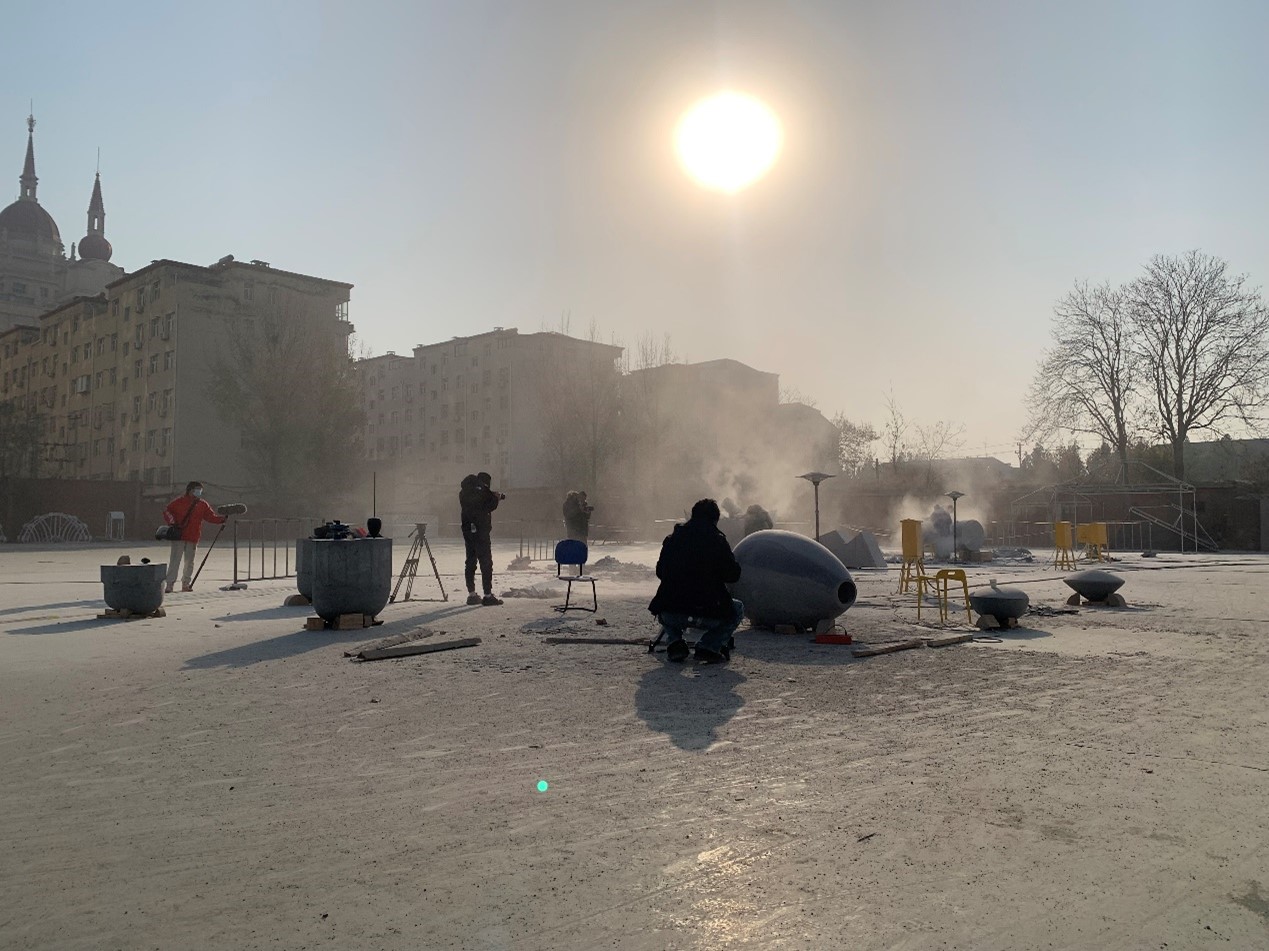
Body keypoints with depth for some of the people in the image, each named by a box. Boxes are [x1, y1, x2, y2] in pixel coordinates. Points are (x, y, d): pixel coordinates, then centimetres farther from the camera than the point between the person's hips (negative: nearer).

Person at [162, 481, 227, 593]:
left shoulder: (202, 504, 9)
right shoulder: (179, 501, 1)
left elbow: (211, 516, 5)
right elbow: (167, 511, 2)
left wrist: (222, 519, -11)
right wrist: (172, 522, -13)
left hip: (193, 538, 3)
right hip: (178, 536, -3)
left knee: (189, 562, 8)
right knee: (175, 560, -6)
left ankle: (186, 584, 18)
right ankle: (170, 584, -4)